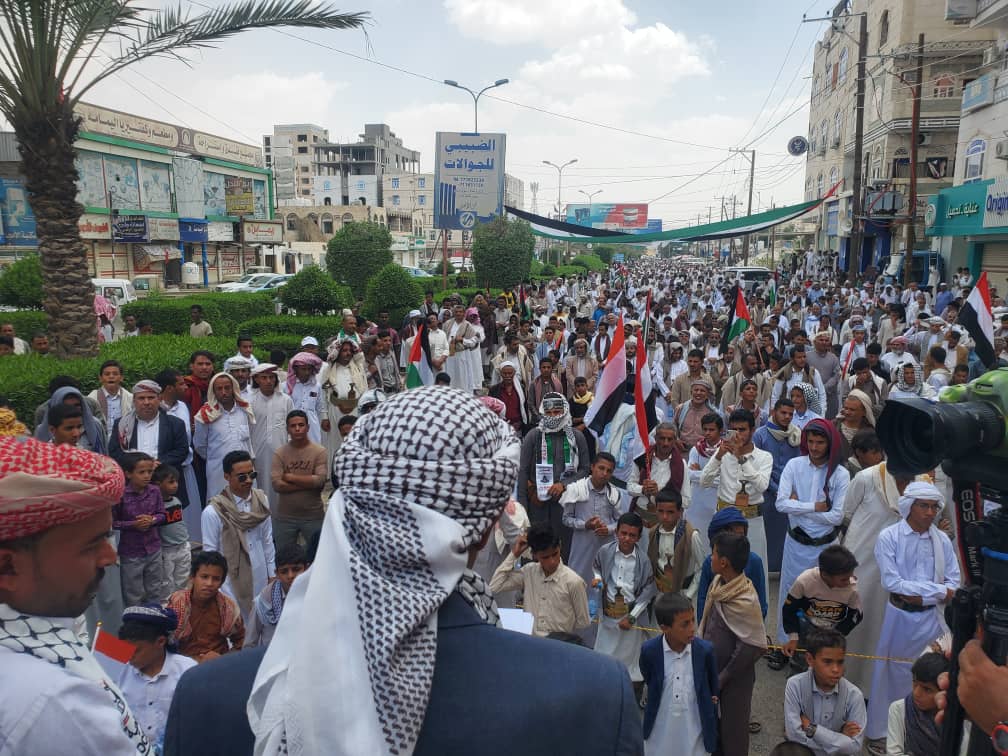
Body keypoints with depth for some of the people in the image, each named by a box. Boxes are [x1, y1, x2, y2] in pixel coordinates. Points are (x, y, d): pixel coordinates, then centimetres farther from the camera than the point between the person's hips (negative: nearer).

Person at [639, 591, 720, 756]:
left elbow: (713, 692, 0)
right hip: (660, 731, 0)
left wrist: (712, 732, 6)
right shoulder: (649, 651, -17)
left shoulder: (705, 650, -15)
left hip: (693, 730, 0)